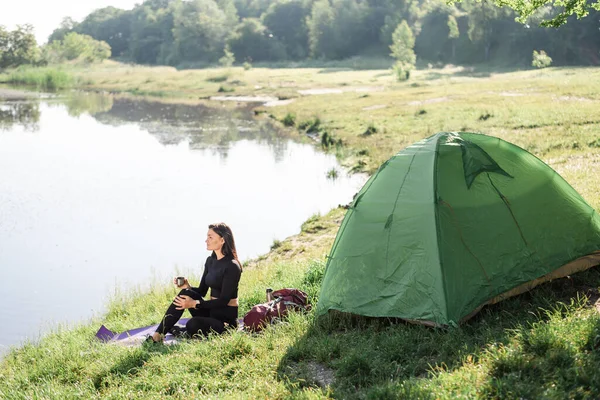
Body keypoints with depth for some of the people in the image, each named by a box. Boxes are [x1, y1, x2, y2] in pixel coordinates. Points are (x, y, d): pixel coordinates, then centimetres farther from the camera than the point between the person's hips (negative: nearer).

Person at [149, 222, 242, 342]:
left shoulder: (232, 266, -16)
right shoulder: (210, 261, 10)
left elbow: (224, 300, -19)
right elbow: (202, 291, 13)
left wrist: (194, 304, -22)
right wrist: (187, 287, -8)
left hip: (226, 318, -8)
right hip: (211, 311, 8)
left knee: (193, 325, -35)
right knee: (186, 293, -16)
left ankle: (182, 331, -1)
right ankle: (158, 335, -18)